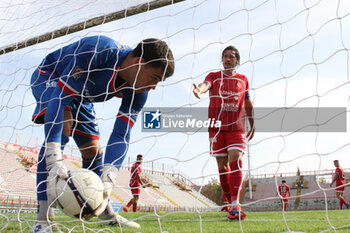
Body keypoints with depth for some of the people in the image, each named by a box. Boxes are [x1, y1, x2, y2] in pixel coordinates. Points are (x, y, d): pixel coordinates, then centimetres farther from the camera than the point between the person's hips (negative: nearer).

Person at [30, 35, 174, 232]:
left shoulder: (138, 93, -21)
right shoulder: (97, 51, -41)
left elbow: (121, 136, -23)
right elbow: (60, 97, -43)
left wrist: (108, 180, -38)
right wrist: (54, 159, -50)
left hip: (80, 97, 6)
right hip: (48, 78, -6)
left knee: (93, 151, 3)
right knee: (63, 122, -33)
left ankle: (107, 213, 22)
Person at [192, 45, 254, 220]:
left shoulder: (243, 80, 16)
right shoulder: (214, 76, 10)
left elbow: (248, 105, 22)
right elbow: (206, 84, -14)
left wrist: (252, 127, 22)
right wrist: (199, 89, -38)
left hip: (237, 127, 0)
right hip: (217, 127, 0)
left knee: (235, 160, -18)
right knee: (222, 165, 1)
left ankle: (235, 205, -21)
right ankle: (229, 201, 18)